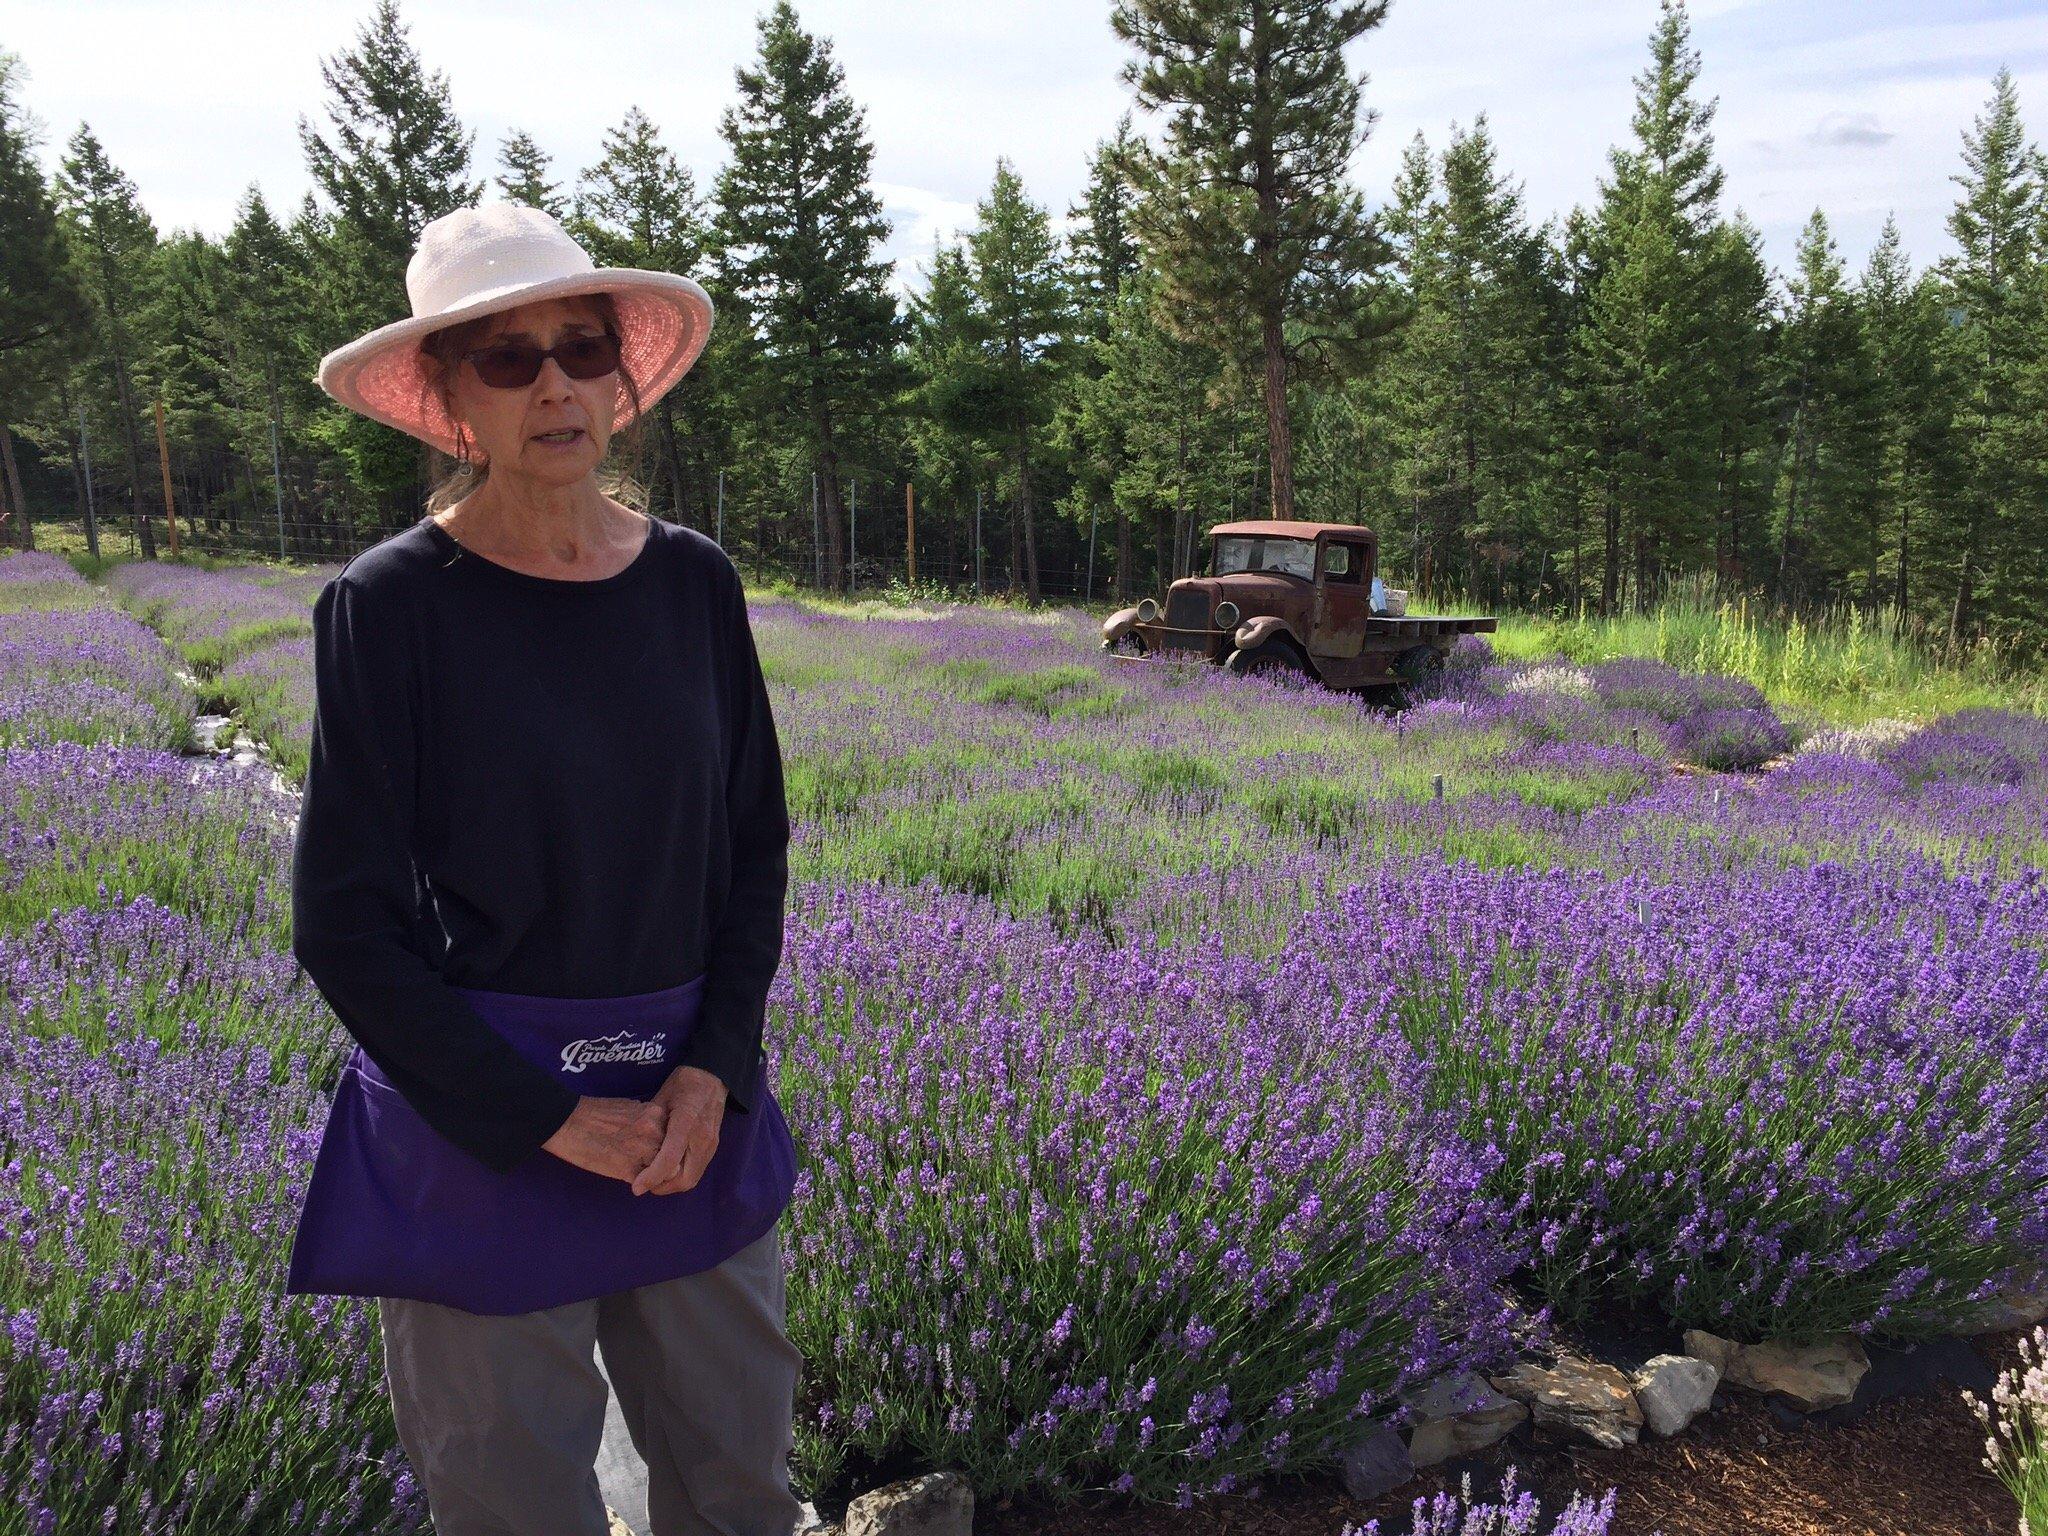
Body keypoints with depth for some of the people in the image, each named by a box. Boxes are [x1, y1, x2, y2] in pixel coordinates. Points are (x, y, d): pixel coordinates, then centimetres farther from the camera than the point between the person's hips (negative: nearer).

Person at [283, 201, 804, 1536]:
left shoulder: (693, 582, 0)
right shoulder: (391, 603, -11)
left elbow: (757, 842, 6)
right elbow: (346, 924, -9)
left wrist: (714, 1065, -7)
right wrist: (548, 1118, -12)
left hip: (694, 1104, 4)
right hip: (476, 1108, -3)